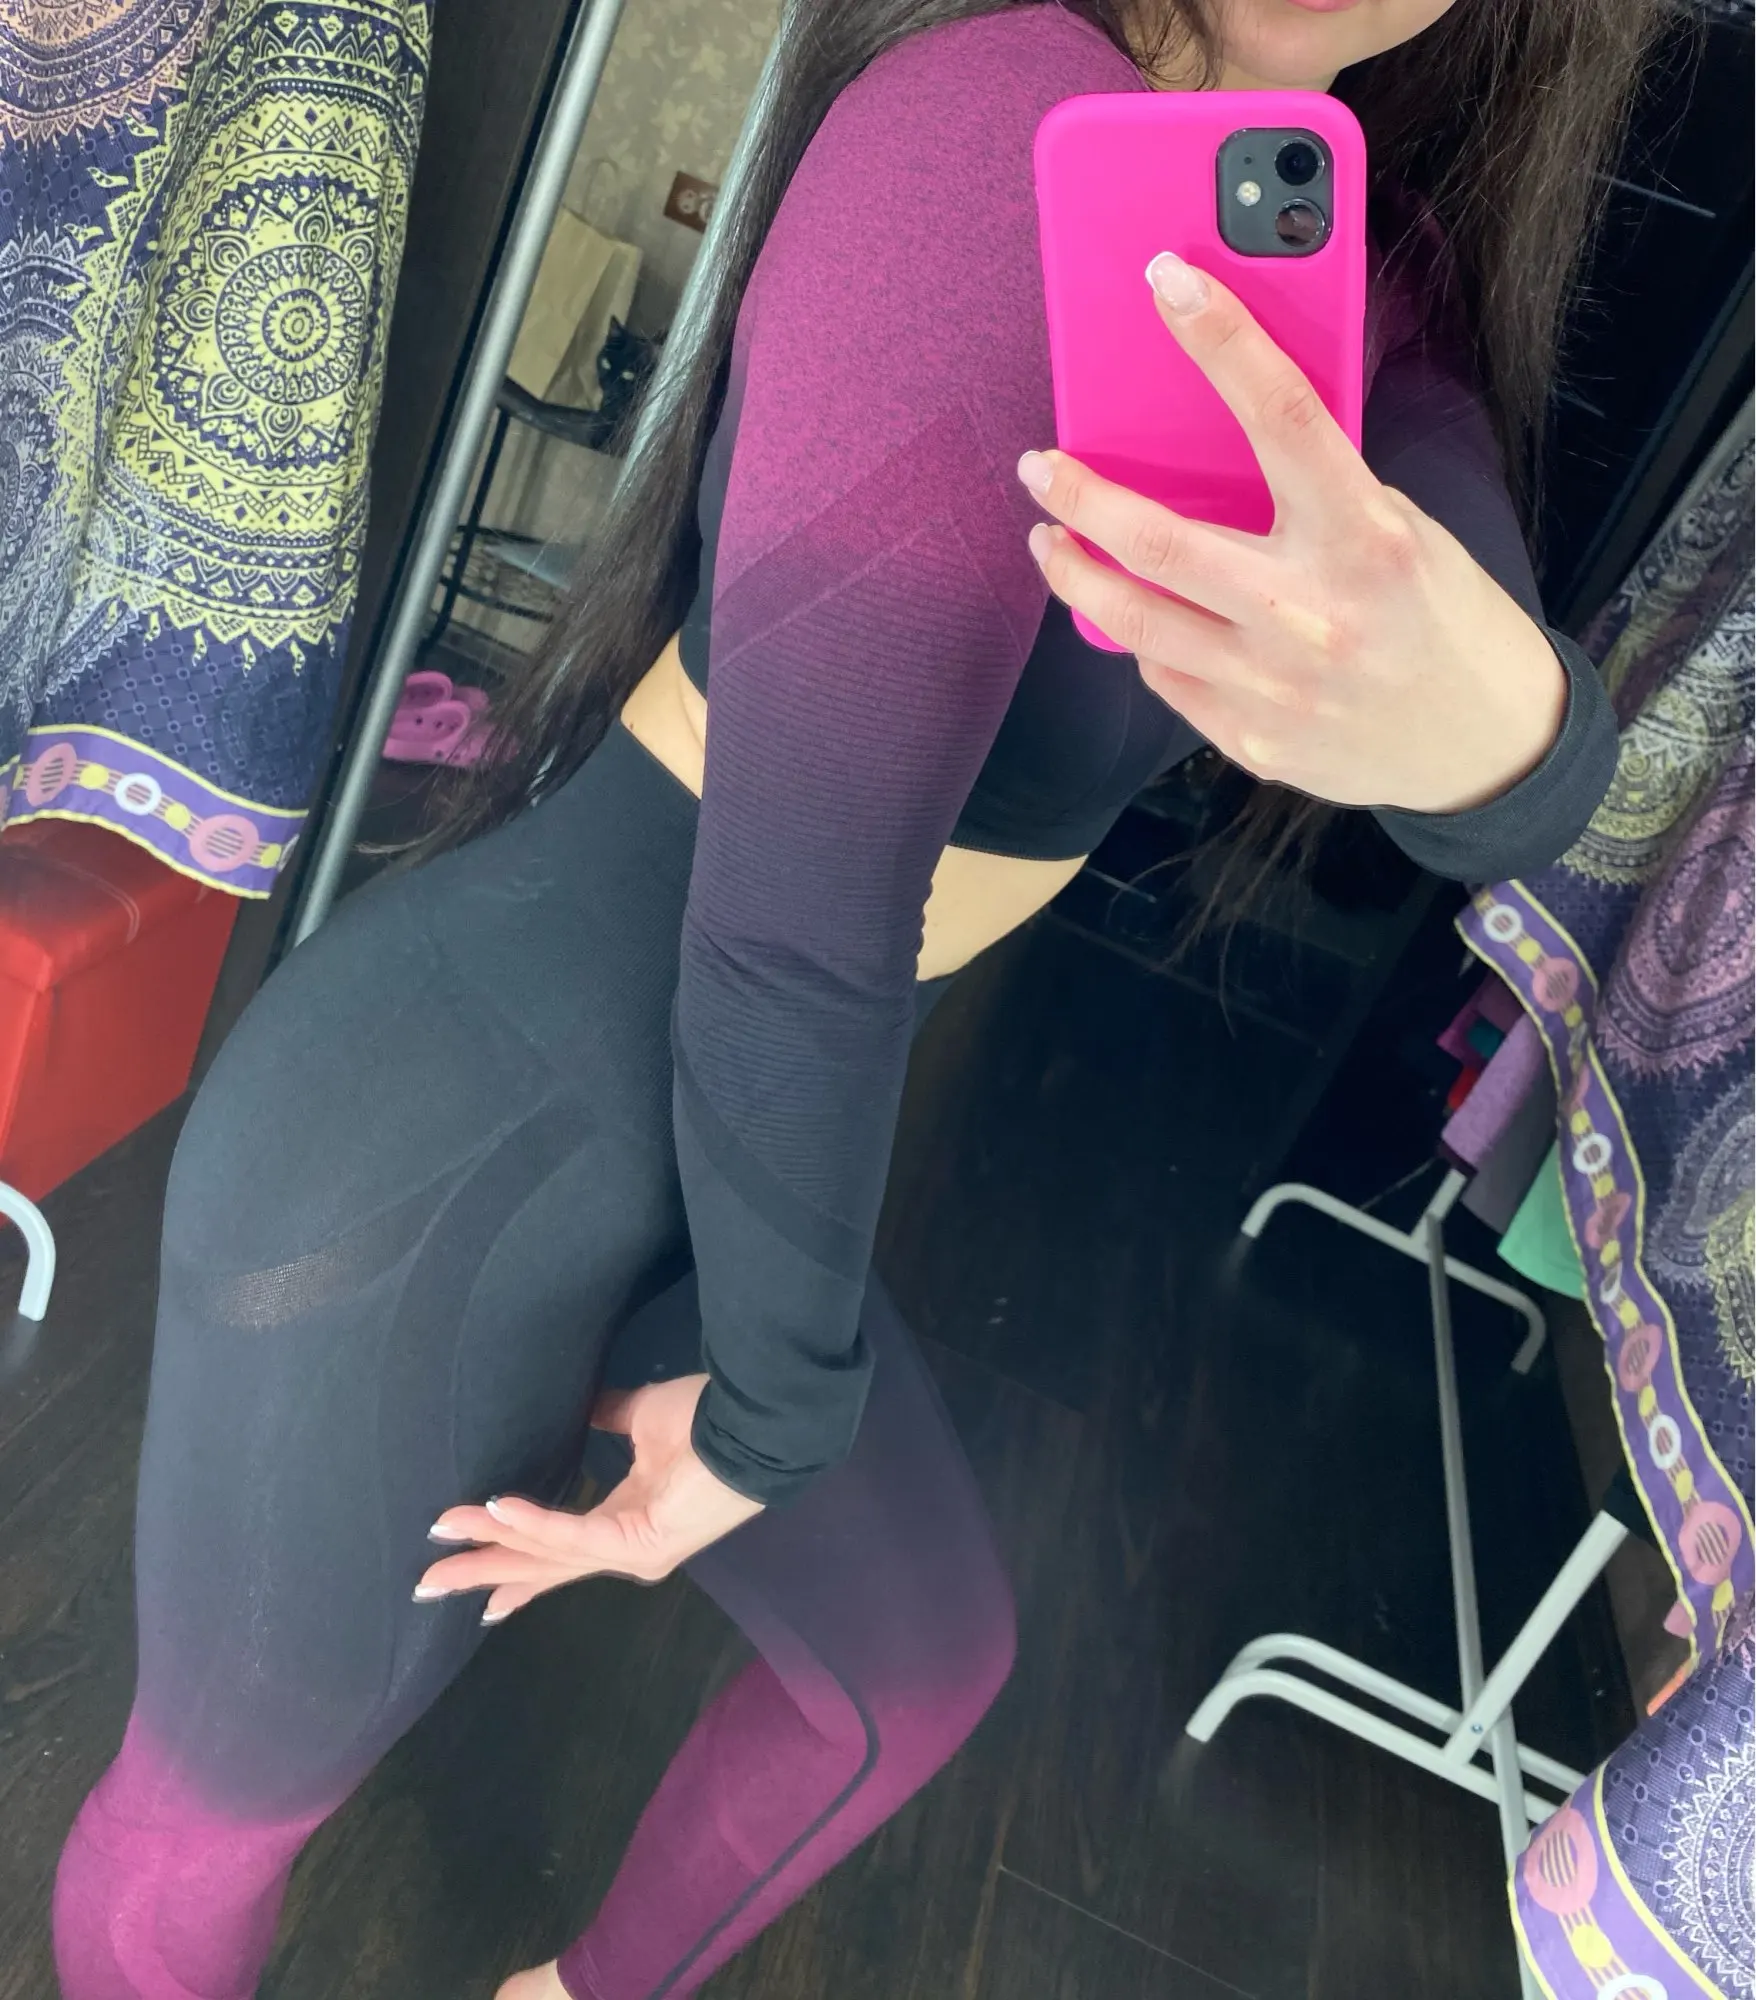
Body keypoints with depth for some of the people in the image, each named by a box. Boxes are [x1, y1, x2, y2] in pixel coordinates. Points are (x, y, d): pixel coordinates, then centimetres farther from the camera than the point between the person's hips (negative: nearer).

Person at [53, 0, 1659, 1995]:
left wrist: (1484, 714, -35)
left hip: (715, 1156, 9)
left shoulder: (1372, 264, 2)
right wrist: (782, 1412, -10)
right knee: (222, 1805, 17)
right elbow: (788, 926, -25)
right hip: (446, 1161, -8)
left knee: (924, 1666, 27)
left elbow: (1528, 804, -10)